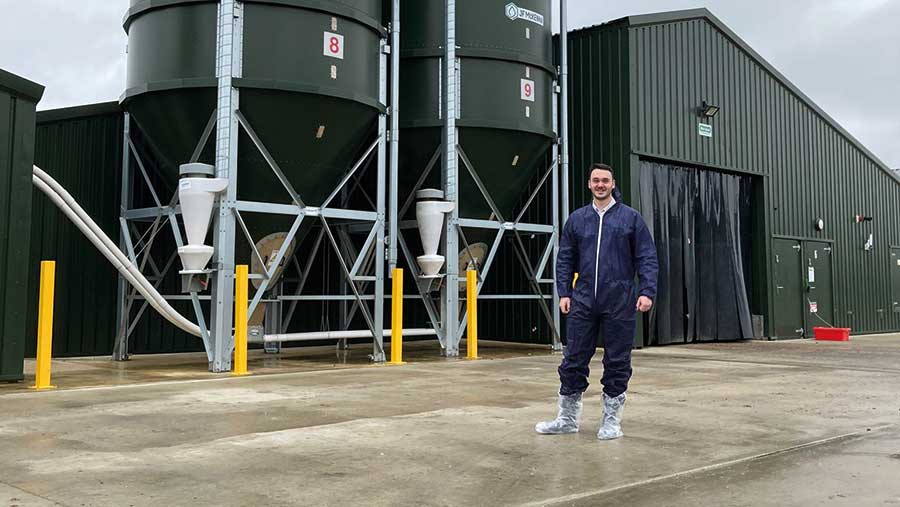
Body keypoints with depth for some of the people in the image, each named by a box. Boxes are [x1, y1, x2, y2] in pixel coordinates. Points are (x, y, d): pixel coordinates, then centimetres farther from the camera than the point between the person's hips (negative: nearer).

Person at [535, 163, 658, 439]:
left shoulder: (630, 217, 3)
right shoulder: (577, 219, 10)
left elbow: (647, 258, 0)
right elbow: (565, 259, 12)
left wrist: (647, 292, -10)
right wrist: (564, 292, 3)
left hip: (619, 303, -2)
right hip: (583, 302, 2)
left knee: (617, 362, 5)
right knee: (574, 360, 5)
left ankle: (612, 420, 17)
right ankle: (568, 418, 17)